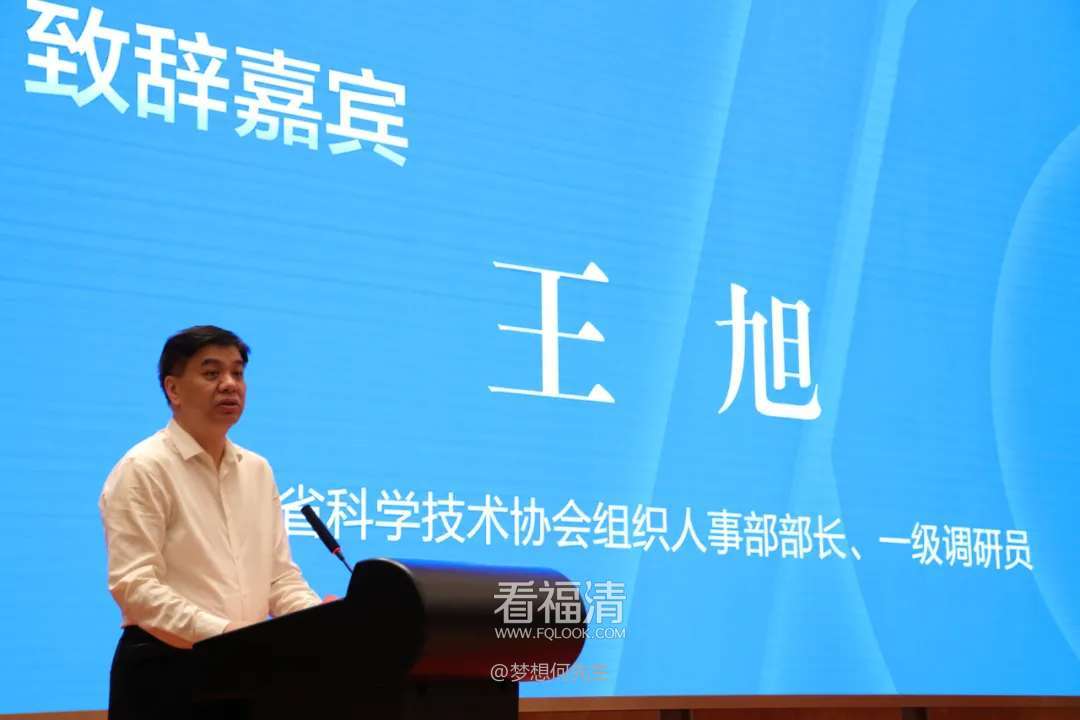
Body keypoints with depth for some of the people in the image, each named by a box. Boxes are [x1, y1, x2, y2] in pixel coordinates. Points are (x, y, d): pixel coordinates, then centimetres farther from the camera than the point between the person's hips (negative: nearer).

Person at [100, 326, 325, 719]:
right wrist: (220, 633, -26)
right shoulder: (143, 469, -8)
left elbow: (280, 574, 12)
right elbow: (133, 584, -17)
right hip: (165, 671, -6)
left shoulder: (258, 470, 13)